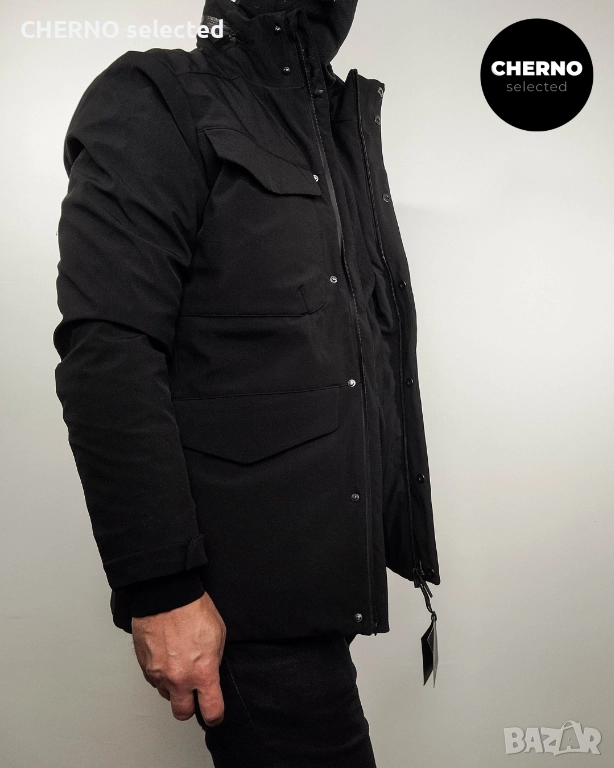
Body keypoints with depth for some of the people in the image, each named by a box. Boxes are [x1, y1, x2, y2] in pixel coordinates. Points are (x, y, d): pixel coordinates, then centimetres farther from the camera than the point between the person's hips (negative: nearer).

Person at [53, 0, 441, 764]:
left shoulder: (350, 126, 19)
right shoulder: (158, 102, -5)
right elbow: (106, 359, -16)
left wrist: (409, 543, 13)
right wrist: (160, 587, -19)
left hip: (341, 577, 7)